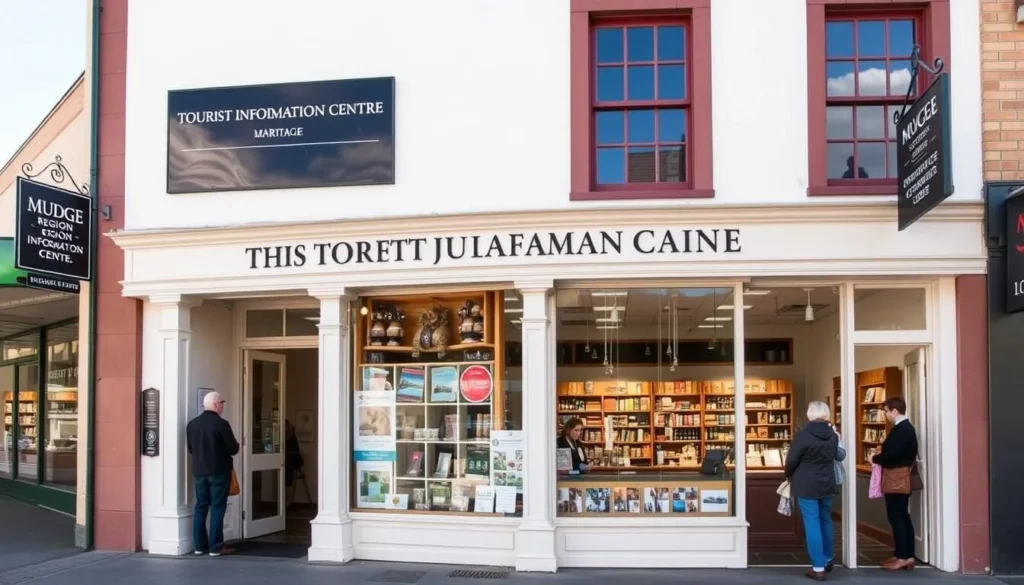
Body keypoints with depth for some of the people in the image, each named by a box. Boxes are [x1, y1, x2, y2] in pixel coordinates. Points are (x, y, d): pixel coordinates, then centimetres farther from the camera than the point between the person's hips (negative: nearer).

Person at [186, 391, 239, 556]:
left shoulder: (192, 424, 5)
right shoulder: (221, 424, -14)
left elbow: (191, 449, 12)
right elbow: (233, 448, -11)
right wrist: (224, 451, 11)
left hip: (199, 471, 6)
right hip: (218, 471, -5)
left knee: (200, 506, 11)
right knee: (217, 508, -1)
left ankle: (199, 545, 13)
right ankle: (215, 547, -1)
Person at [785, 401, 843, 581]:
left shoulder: (803, 435, -17)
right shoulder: (833, 434, 3)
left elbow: (791, 460, -10)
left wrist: (790, 476, 9)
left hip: (806, 486, -6)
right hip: (827, 484, 6)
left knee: (812, 523, -3)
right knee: (825, 520, 20)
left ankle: (818, 567, -4)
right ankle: (828, 558, 34)